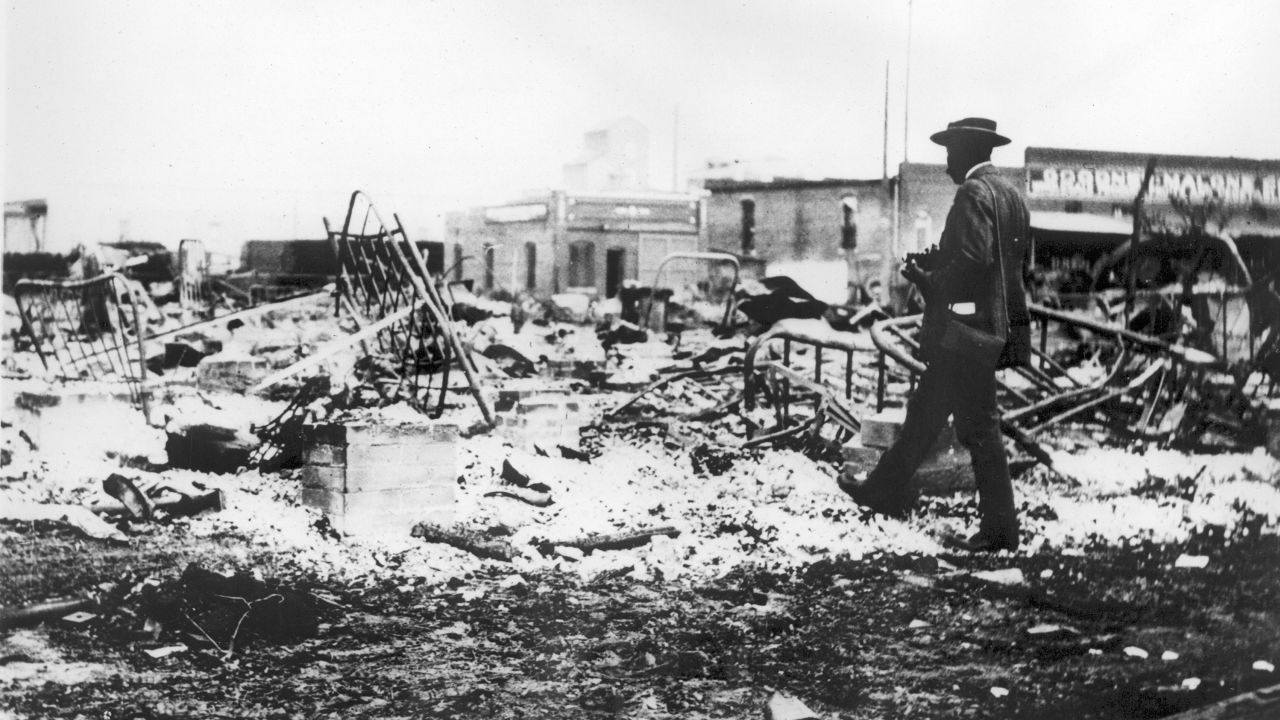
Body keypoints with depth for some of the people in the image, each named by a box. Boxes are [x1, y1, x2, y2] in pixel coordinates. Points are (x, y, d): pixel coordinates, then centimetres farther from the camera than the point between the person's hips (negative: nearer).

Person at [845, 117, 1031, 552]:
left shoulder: (973, 193, -14)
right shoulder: (1009, 194, 14)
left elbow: (973, 258, -26)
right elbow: (1016, 261, 17)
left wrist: (930, 283, -12)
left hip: (967, 328, -9)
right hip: (994, 324, 9)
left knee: (978, 428, -4)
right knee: (925, 410, 15)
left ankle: (999, 531, 2)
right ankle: (888, 492, 22)